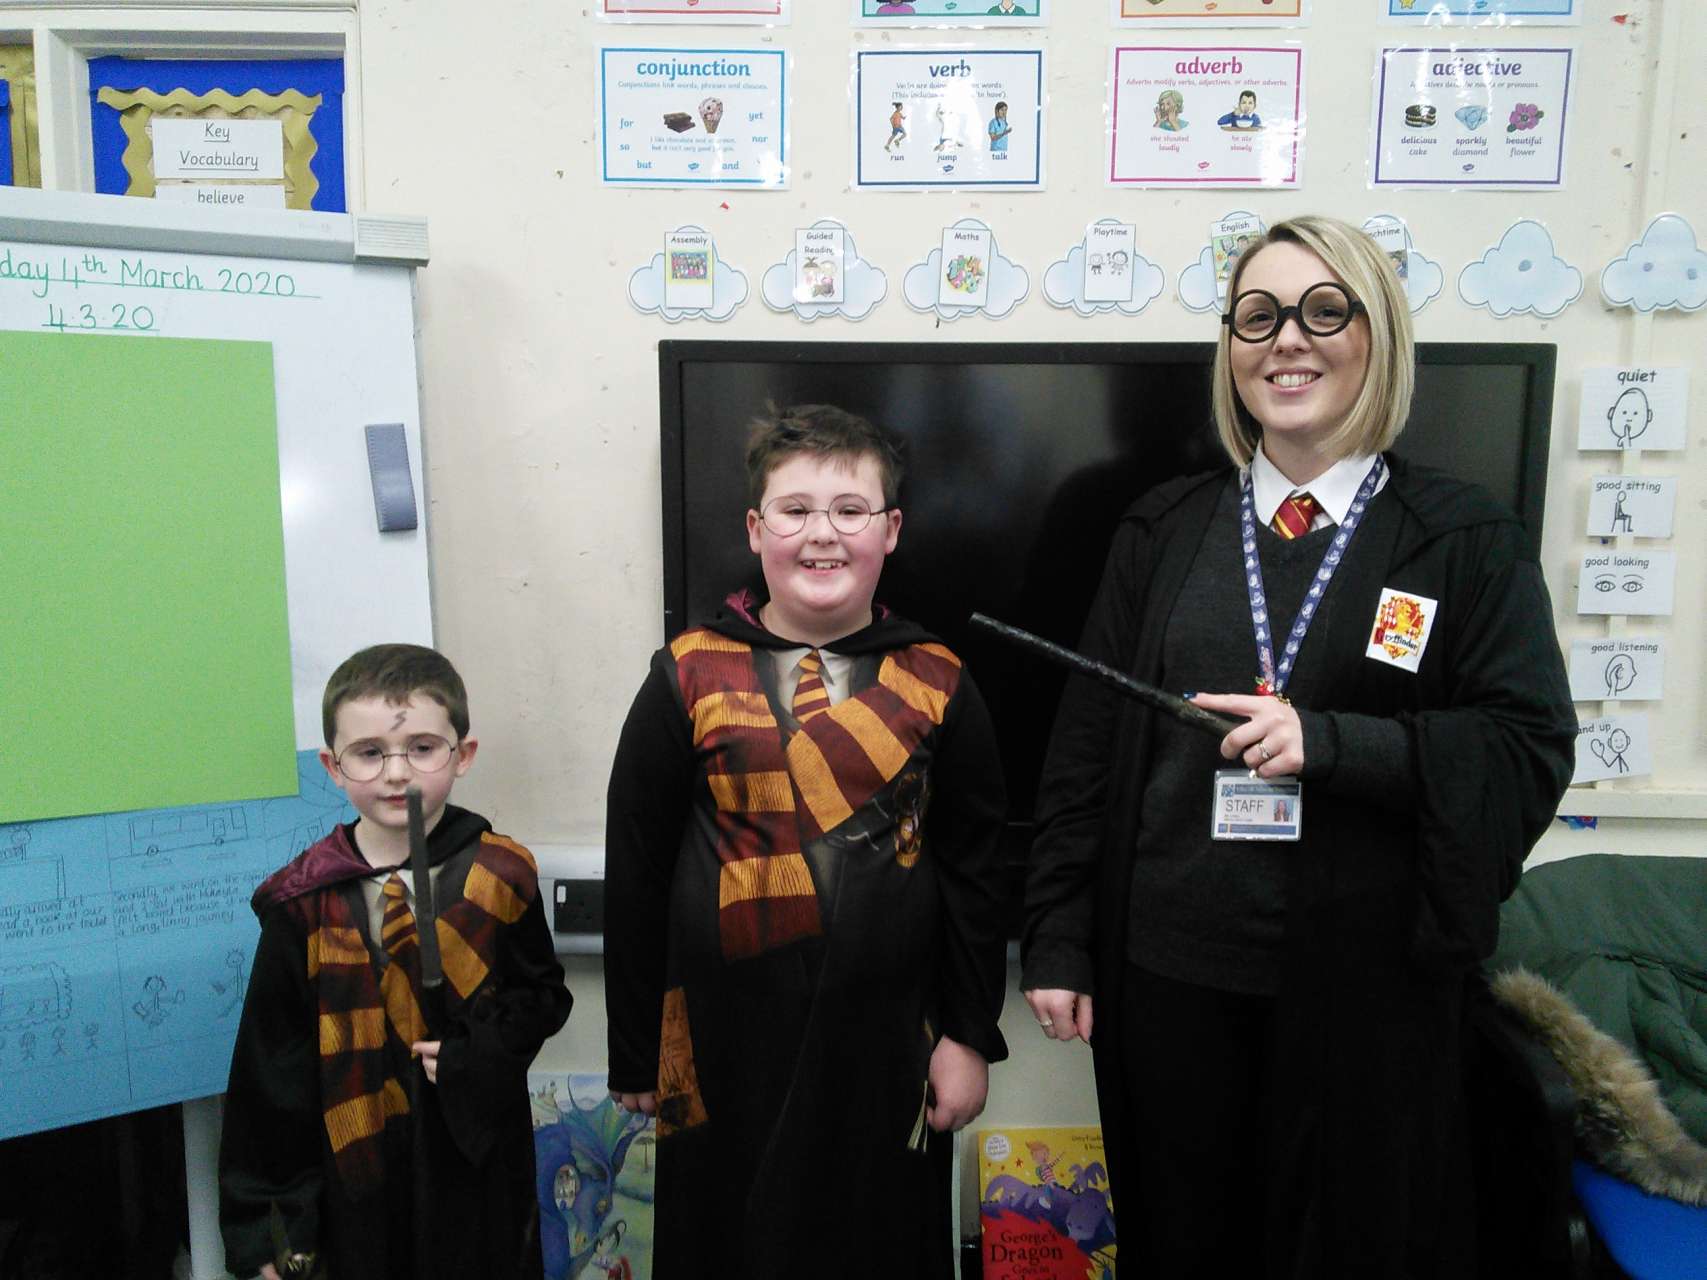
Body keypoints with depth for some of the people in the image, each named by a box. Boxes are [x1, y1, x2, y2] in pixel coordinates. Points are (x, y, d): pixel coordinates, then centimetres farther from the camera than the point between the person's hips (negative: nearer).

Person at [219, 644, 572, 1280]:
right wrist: (267, 1216, 1)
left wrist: (479, 1051, -16)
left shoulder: (499, 875, -7)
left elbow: (543, 994, 2)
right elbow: (272, 1067, 0)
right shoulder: (304, 900, -6)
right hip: (354, 1177, 0)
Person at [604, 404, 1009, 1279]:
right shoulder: (689, 677, -4)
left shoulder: (935, 683, -1)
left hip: (886, 1039, 1)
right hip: (726, 1042, 0)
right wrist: (634, 1054, 3)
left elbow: (974, 870, 3)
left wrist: (971, 1035, 1)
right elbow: (635, 873, 0)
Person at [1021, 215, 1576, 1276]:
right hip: (1168, 970, 2)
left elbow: (1532, 749, -6)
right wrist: (1058, 941, 3)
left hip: (1365, 982, -1)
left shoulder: (1467, 541, -1)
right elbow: (1088, 742, 5)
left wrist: (1329, 742, -21)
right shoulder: (1165, 530, 5)